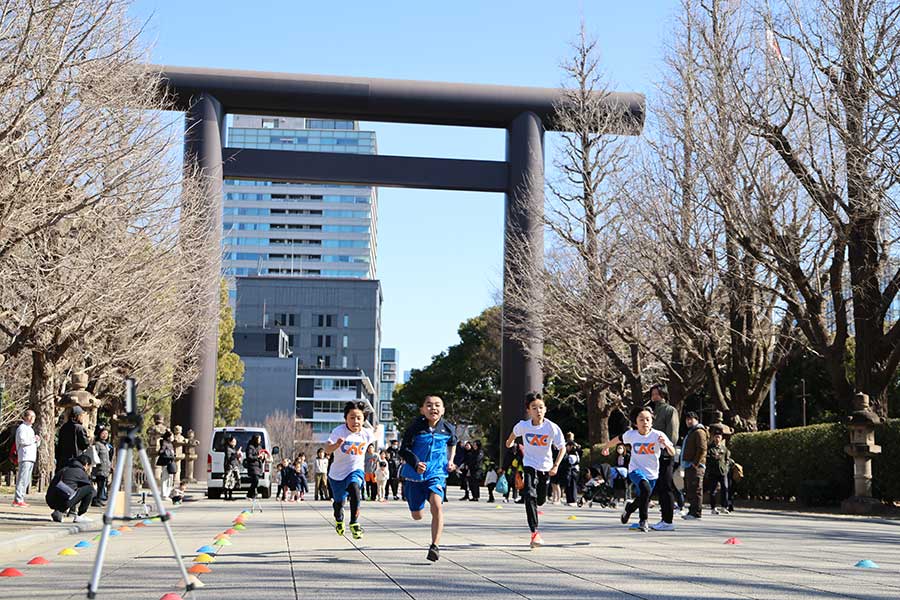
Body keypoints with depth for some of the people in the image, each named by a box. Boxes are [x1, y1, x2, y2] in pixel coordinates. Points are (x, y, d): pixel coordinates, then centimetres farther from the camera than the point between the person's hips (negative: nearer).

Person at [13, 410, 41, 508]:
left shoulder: (30, 429, 26)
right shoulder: (22, 427, -2)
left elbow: (36, 445, 28)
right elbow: (22, 440, -17)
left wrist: (38, 440, 7)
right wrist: (34, 439, -6)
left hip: (31, 457, 10)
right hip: (25, 457, -10)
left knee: (26, 481, 10)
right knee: (22, 479, -14)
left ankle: (19, 499, 13)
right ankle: (18, 500, -18)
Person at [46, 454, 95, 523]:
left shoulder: (64, 469, 26)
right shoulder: (81, 472, 7)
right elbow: (90, 487, 17)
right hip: (64, 501, -7)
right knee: (90, 489, 5)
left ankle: (58, 512, 16)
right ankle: (80, 516, 7)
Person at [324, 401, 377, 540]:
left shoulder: (367, 433, -12)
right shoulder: (339, 431, -22)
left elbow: (373, 437, 16)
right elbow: (327, 449, -39)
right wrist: (336, 444, -51)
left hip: (356, 470, 0)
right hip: (338, 473, 0)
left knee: (354, 488, -33)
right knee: (339, 502, 17)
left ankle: (354, 523, -23)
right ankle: (339, 520, 54)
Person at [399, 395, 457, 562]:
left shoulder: (448, 429, -3)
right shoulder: (416, 427, -12)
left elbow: (452, 443, 21)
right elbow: (404, 449, -9)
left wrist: (450, 460, 8)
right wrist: (415, 463, -25)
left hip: (436, 474, 0)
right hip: (414, 475, 0)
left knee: (437, 504, -27)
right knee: (417, 516, 12)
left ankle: (435, 546, -24)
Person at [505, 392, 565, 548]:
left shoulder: (552, 427, -20)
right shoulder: (523, 425, -16)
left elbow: (562, 448, -11)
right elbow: (514, 433, 10)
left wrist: (556, 466, -22)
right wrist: (510, 441, 29)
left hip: (546, 467, 1)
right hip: (530, 465, -1)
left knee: (540, 499, 16)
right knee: (530, 495, -23)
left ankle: (532, 509, 55)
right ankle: (535, 533, -24)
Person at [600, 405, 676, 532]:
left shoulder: (658, 435, -17)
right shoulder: (631, 434, -12)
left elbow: (672, 453, -21)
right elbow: (618, 440, 9)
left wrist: (666, 444, -42)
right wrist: (606, 446, 25)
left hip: (652, 473, 2)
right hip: (636, 470, -2)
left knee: (643, 499, 17)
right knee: (646, 489, -31)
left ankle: (629, 508, 53)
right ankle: (643, 521, -19)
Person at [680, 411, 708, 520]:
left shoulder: (699, 432, -8)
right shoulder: (690, 433, 24)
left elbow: (702, 449, -18)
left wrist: (695, 463, -19)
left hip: (695, 467, -11)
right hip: (688, 466, 11)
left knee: (696, 490, -11)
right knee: (689, 491, 12)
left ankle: (696, 512, -12)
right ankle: (692, 511, 17)